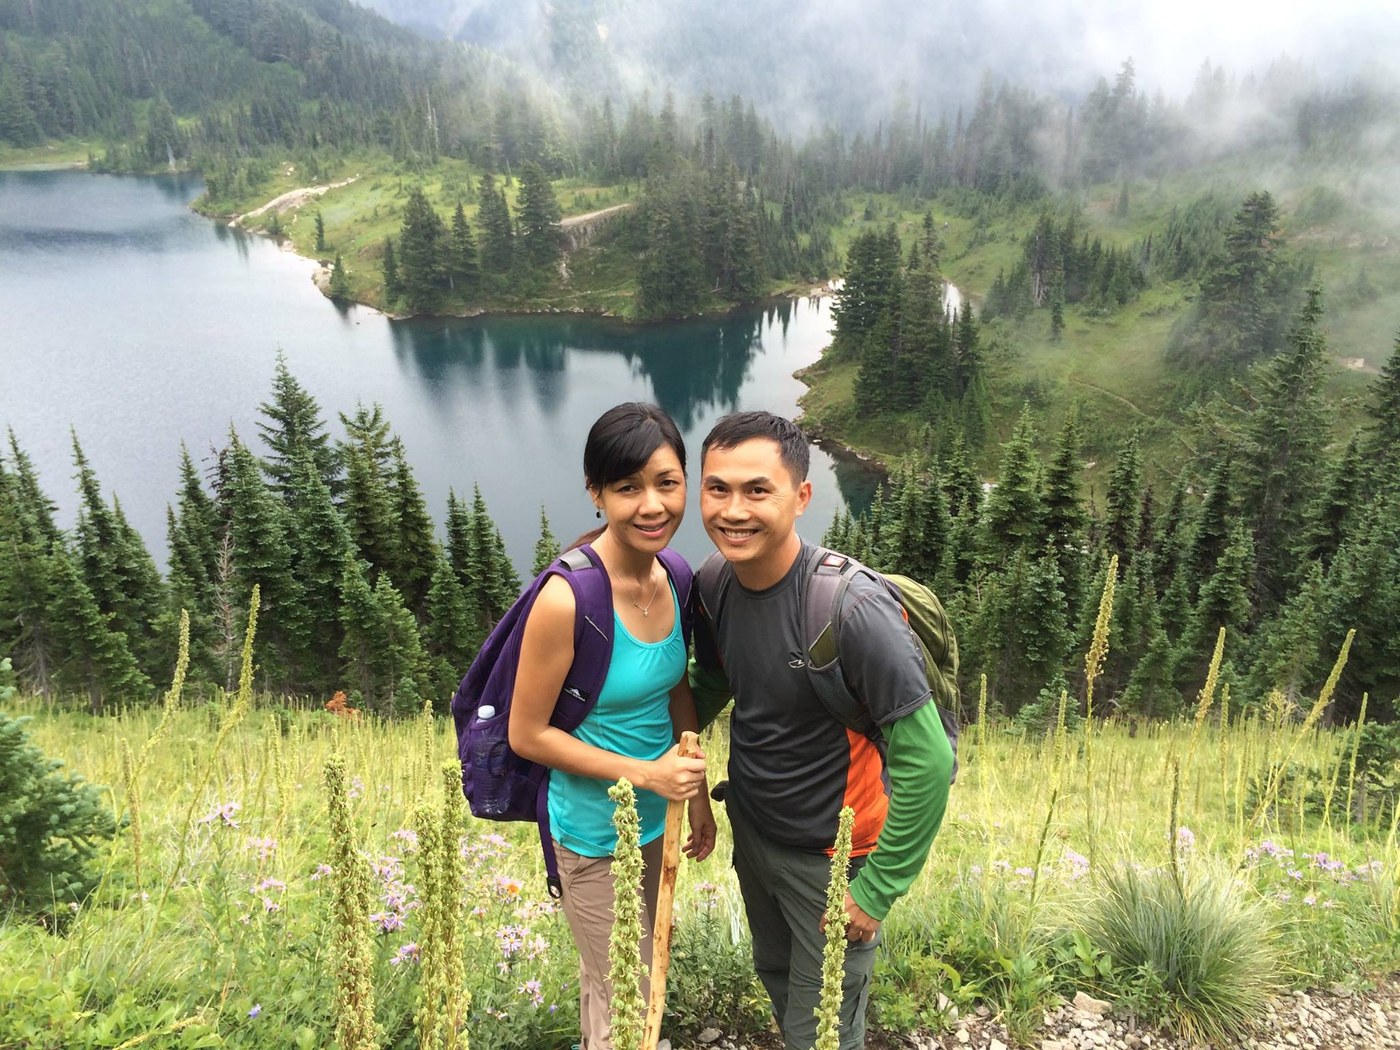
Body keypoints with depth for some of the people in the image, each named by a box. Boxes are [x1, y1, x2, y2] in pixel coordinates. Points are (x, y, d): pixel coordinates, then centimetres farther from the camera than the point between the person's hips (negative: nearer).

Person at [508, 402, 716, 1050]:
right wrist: (646, 773, -21)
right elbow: (526, 734, -19)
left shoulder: (673, 576, -7)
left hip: (659, 817, 7)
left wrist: (697, 793, 5)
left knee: (631, 971, 28)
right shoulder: (568, 598, -28)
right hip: (596, 834, -6)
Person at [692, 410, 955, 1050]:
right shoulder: (716, 584, -11)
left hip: (830, 858, -6)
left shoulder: (850, 609, -32)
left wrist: (877, 891, -19)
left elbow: (927, 762, -26)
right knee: (775, 977, 30)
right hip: (749, 829, 6)